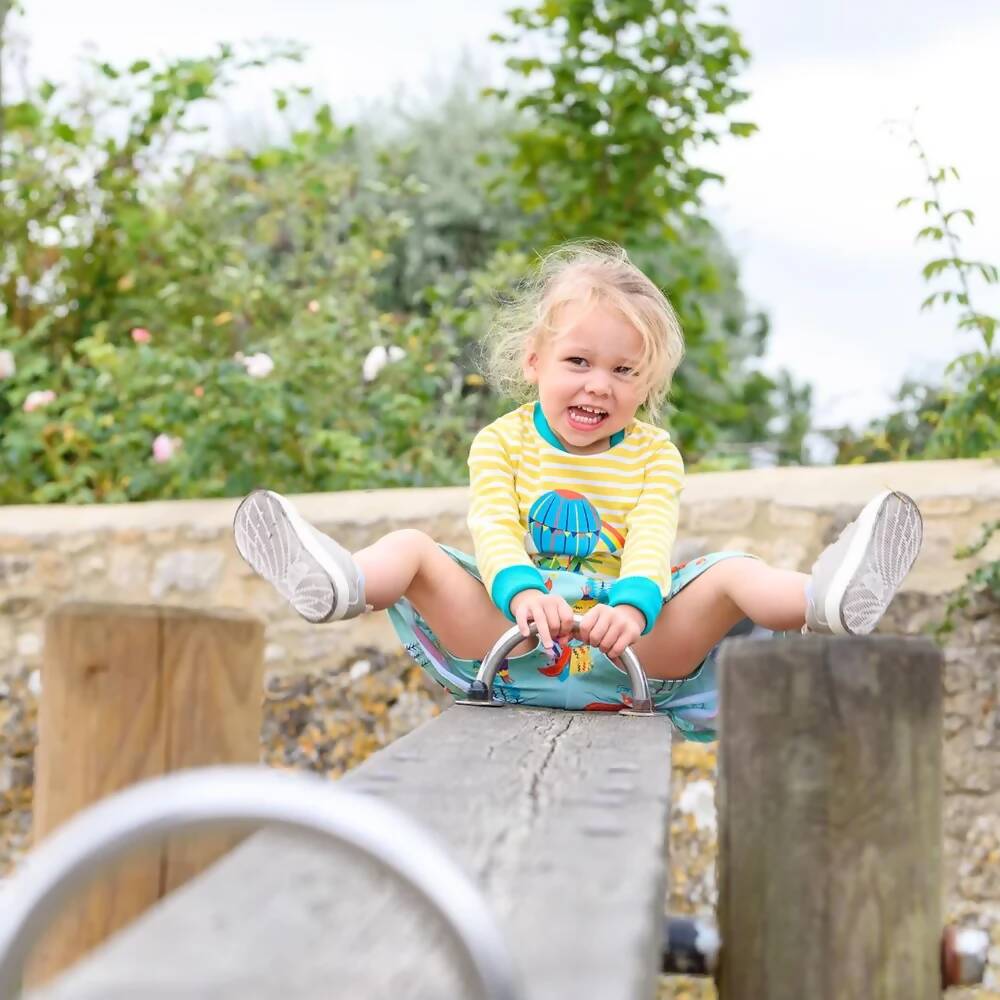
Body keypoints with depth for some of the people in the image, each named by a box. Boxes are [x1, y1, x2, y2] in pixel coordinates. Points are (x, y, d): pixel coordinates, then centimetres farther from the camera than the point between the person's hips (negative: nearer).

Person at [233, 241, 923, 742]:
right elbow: (494, 531, -8)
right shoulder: (501, 442, 8)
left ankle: (827, 600, -52)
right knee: (412, 547, -19)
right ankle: (339, 585, -52)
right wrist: (522, 592, -32)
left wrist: (632, 604, -32)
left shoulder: (654, 454, 9)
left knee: (730, 573, -21)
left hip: (629, 649, 0)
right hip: (509, 645, 0)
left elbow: (652, 541, -8)